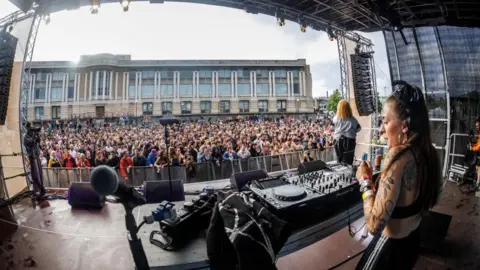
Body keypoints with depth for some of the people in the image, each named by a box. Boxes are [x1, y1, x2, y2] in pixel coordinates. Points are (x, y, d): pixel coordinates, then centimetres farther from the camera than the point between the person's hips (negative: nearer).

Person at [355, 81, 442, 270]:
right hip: (413, 241, 8)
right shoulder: (429, 153, -6)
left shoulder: (399, 156, -30)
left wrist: (365, 181, -22)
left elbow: (374, 225, -33)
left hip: (390, 246, -7)